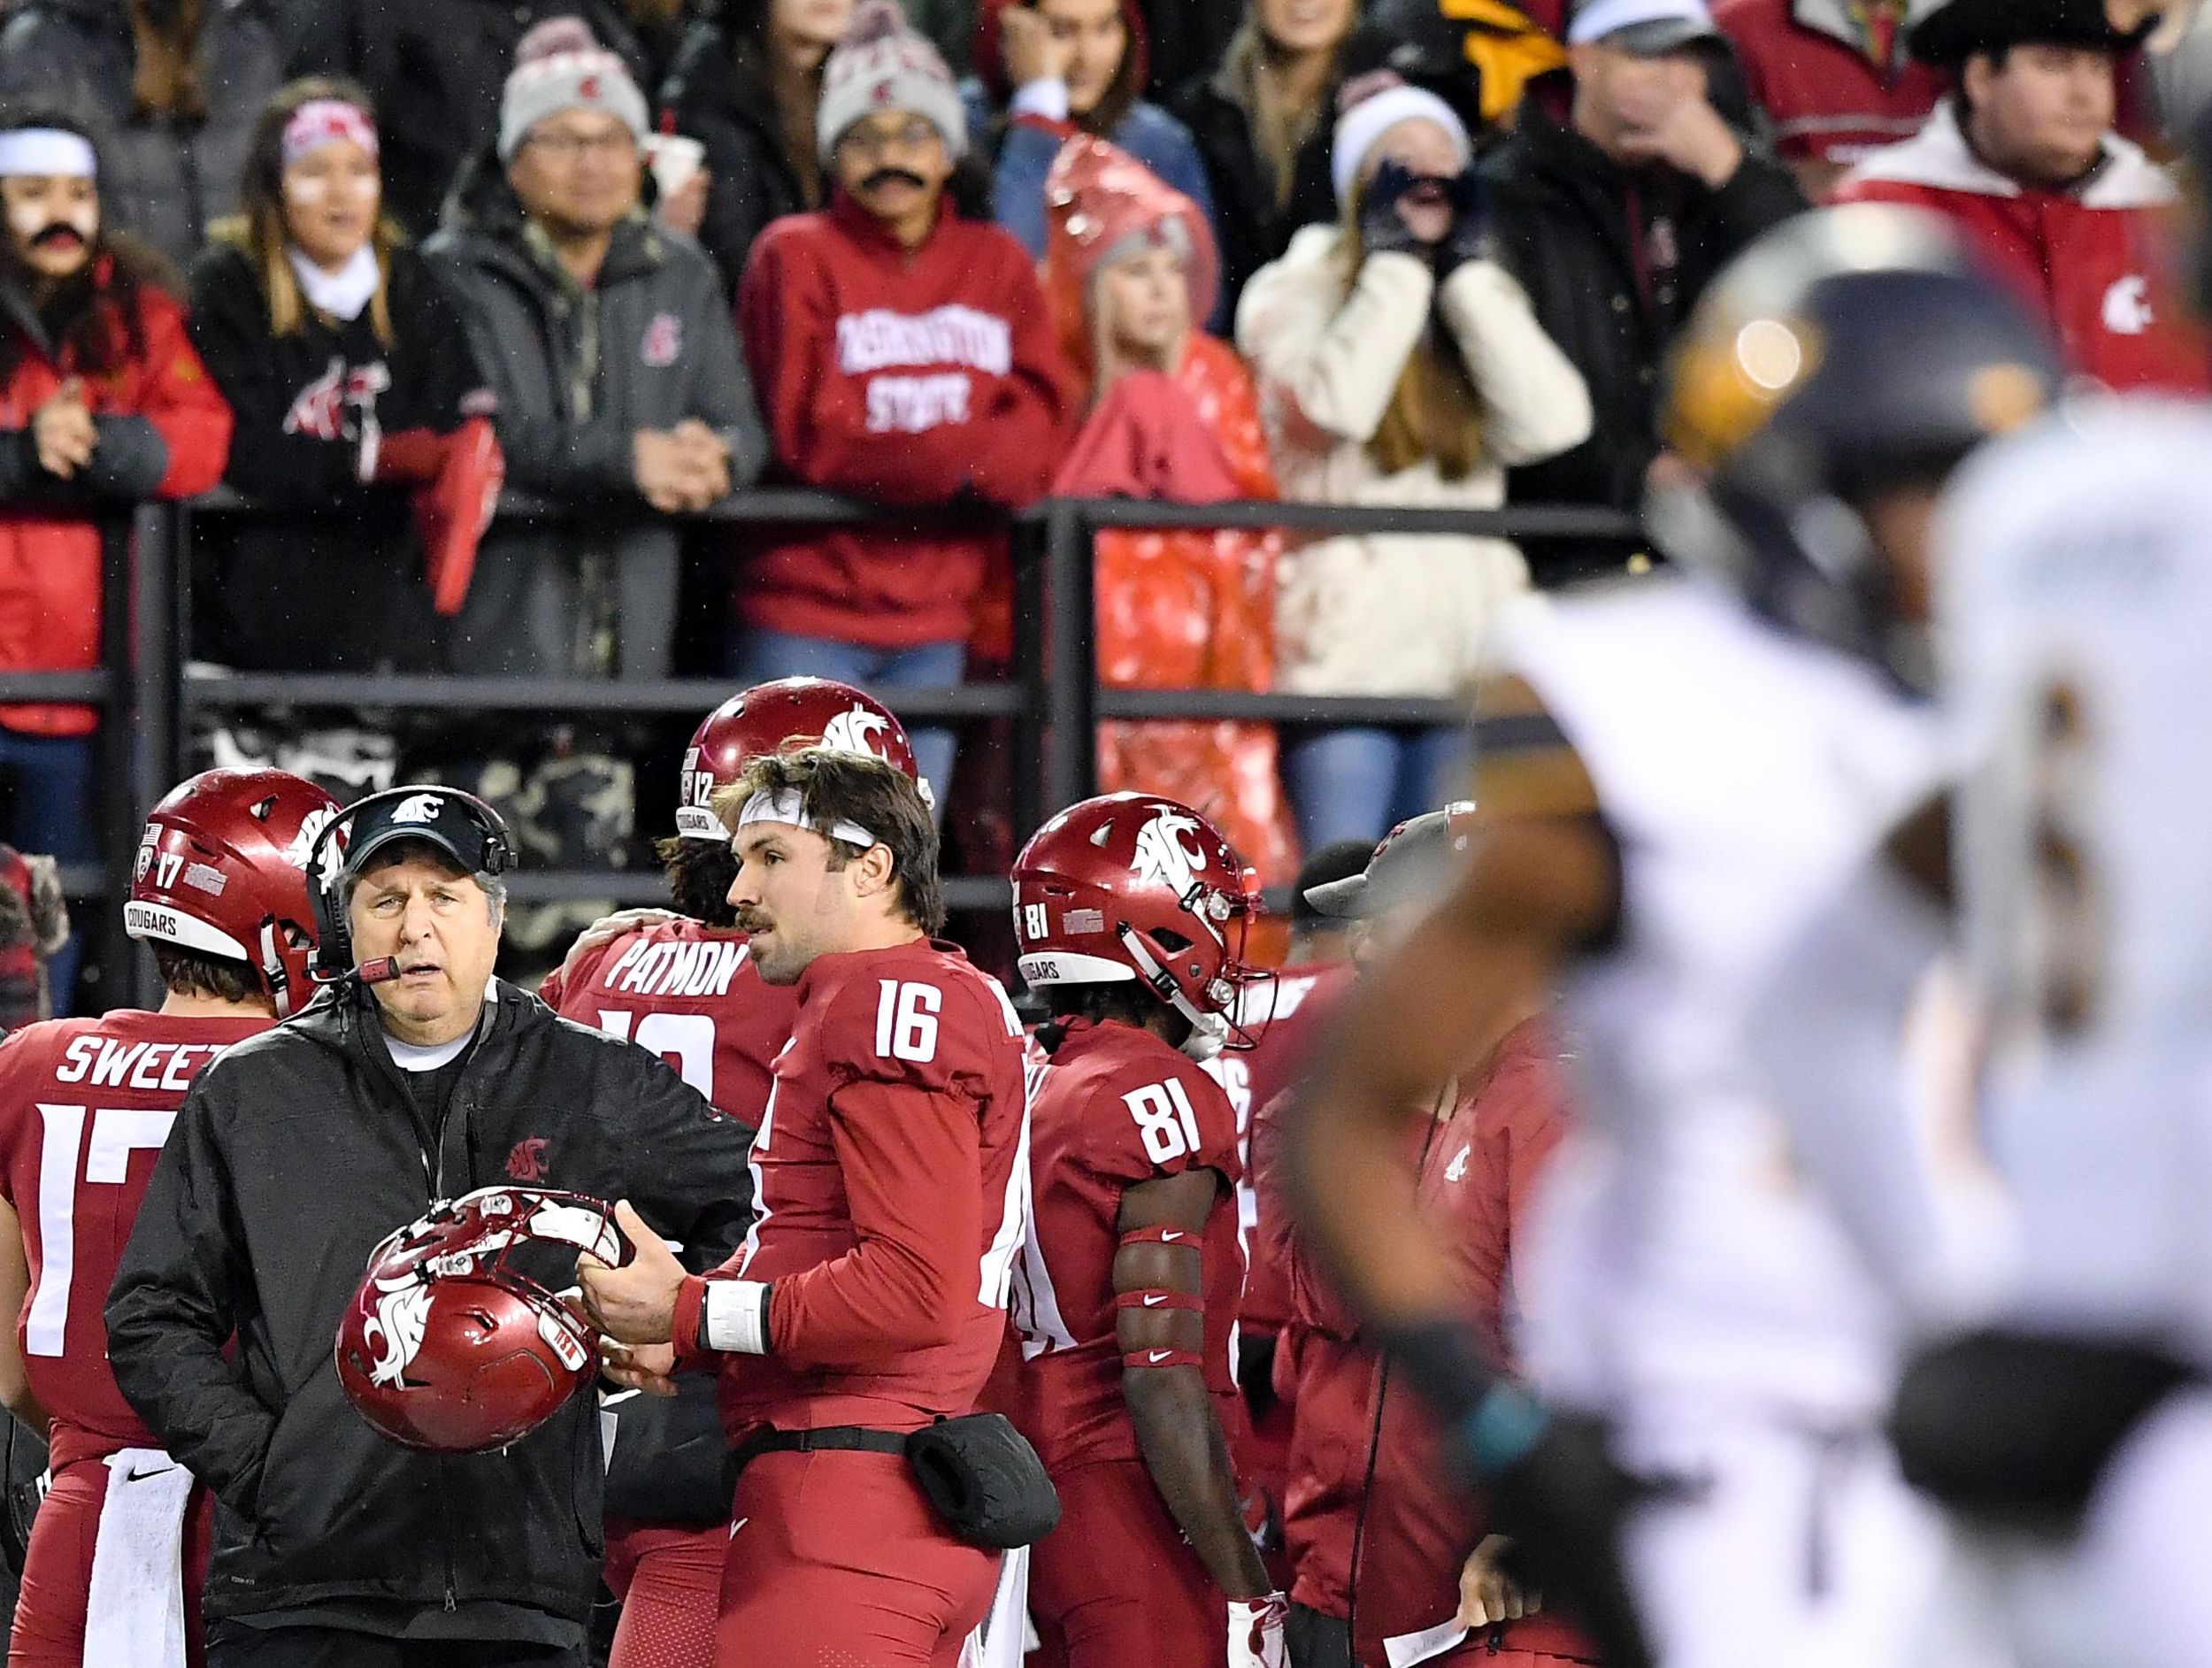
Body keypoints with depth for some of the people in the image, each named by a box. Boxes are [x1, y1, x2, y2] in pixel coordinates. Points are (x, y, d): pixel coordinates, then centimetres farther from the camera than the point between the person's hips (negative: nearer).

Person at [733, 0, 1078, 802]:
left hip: (933, 620, 5)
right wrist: (965, 458, -14)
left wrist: (926, 461, -17)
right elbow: (810, 435, -11)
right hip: (804, 620, -5)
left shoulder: (997, 265, 11)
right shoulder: (797, 258, -2)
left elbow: (1042, 428, 1)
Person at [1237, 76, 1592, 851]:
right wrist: (1395, 263, -7)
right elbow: (1332, 405, -18)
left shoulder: (1482, 303, 17)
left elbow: (1550, 423, -3)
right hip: (1346, 642, -4)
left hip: (1468, 643, 4)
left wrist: (1470, 269, -1)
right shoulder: (1298, 293, 5)